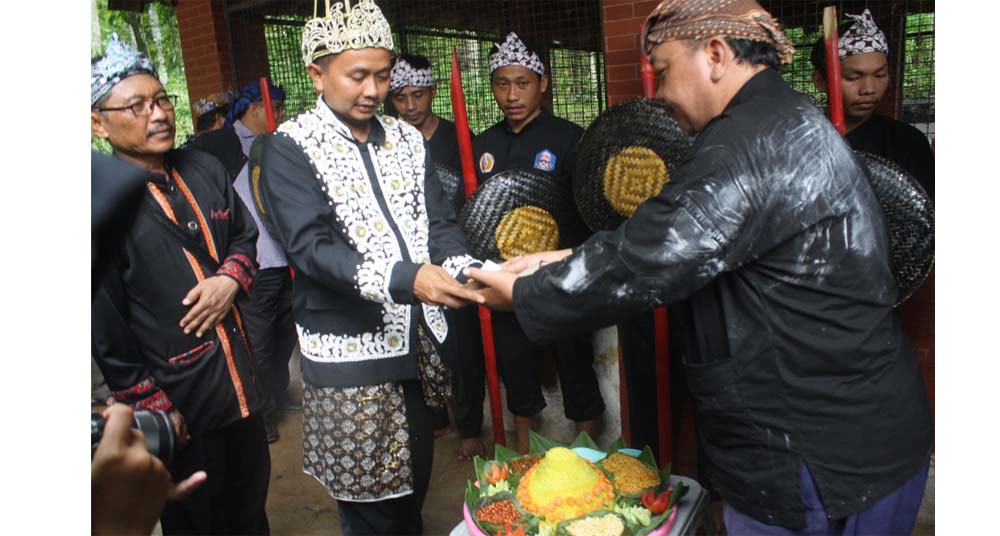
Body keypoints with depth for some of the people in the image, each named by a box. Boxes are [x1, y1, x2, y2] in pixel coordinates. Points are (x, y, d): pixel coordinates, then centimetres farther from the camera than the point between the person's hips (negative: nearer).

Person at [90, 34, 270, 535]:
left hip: (241, 378, 5)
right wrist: (152, 407, -13)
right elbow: (104, 325, -15)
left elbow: (244, 235, 16)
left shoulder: (206, 169, 2)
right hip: (178, 404, -5)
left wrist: (230, 278, -6)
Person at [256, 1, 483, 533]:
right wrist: (403, 279, -34)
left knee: (415, 477, 19)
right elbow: (311, 248, -20)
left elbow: (438, 221, 2)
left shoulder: (406, 139, 7)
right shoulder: (290, 149, -9)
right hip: (350, 349, -5)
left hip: (418, 338, 5)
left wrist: (464, 266, -20)